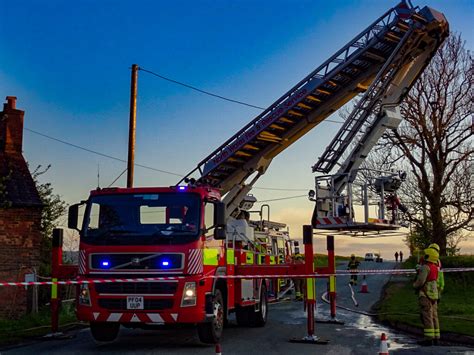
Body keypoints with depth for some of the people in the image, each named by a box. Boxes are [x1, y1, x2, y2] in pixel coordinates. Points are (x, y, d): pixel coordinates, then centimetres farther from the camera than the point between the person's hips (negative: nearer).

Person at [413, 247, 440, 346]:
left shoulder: (425, 267, -15)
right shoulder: (434, 267, 13)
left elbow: (420, 281, -22)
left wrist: (415, 285, -2)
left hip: (426, 295, -9)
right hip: (434, 294, 9)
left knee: (427, 316, -8)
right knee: (433, 316, 10)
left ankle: (429, 338, -9)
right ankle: (435, 338, 13)